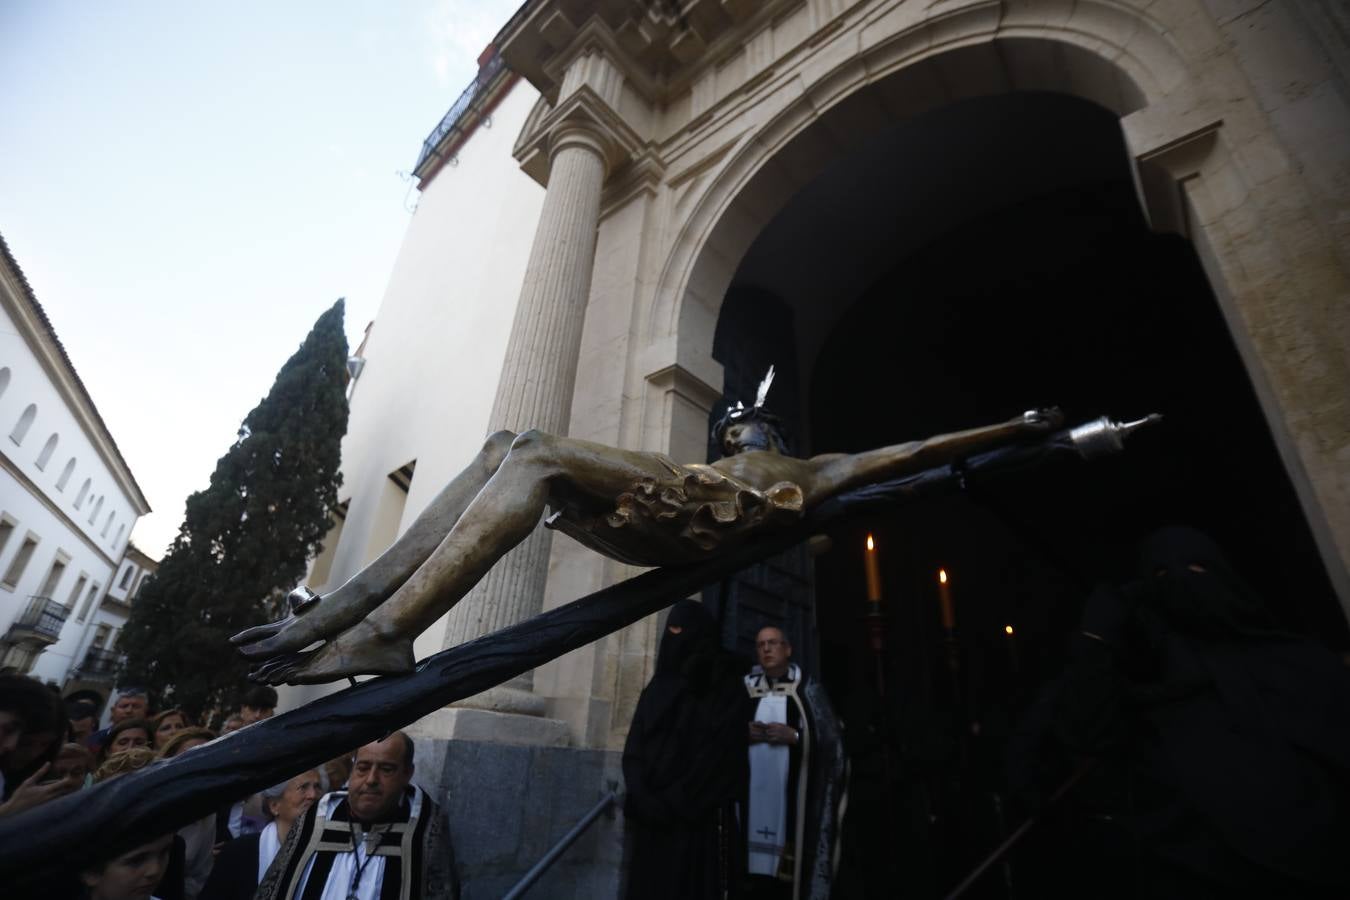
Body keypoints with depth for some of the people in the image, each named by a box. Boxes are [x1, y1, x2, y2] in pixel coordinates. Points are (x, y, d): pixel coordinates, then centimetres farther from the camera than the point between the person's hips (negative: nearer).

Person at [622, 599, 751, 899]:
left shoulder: (726, 688, -2)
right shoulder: (655, 688, 12)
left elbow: (722, 752, -11)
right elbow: (634, 749, 6)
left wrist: (676, 801, -13)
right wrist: (642, 796, -11)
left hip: (699, 816, -4)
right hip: (650, 816, 5)